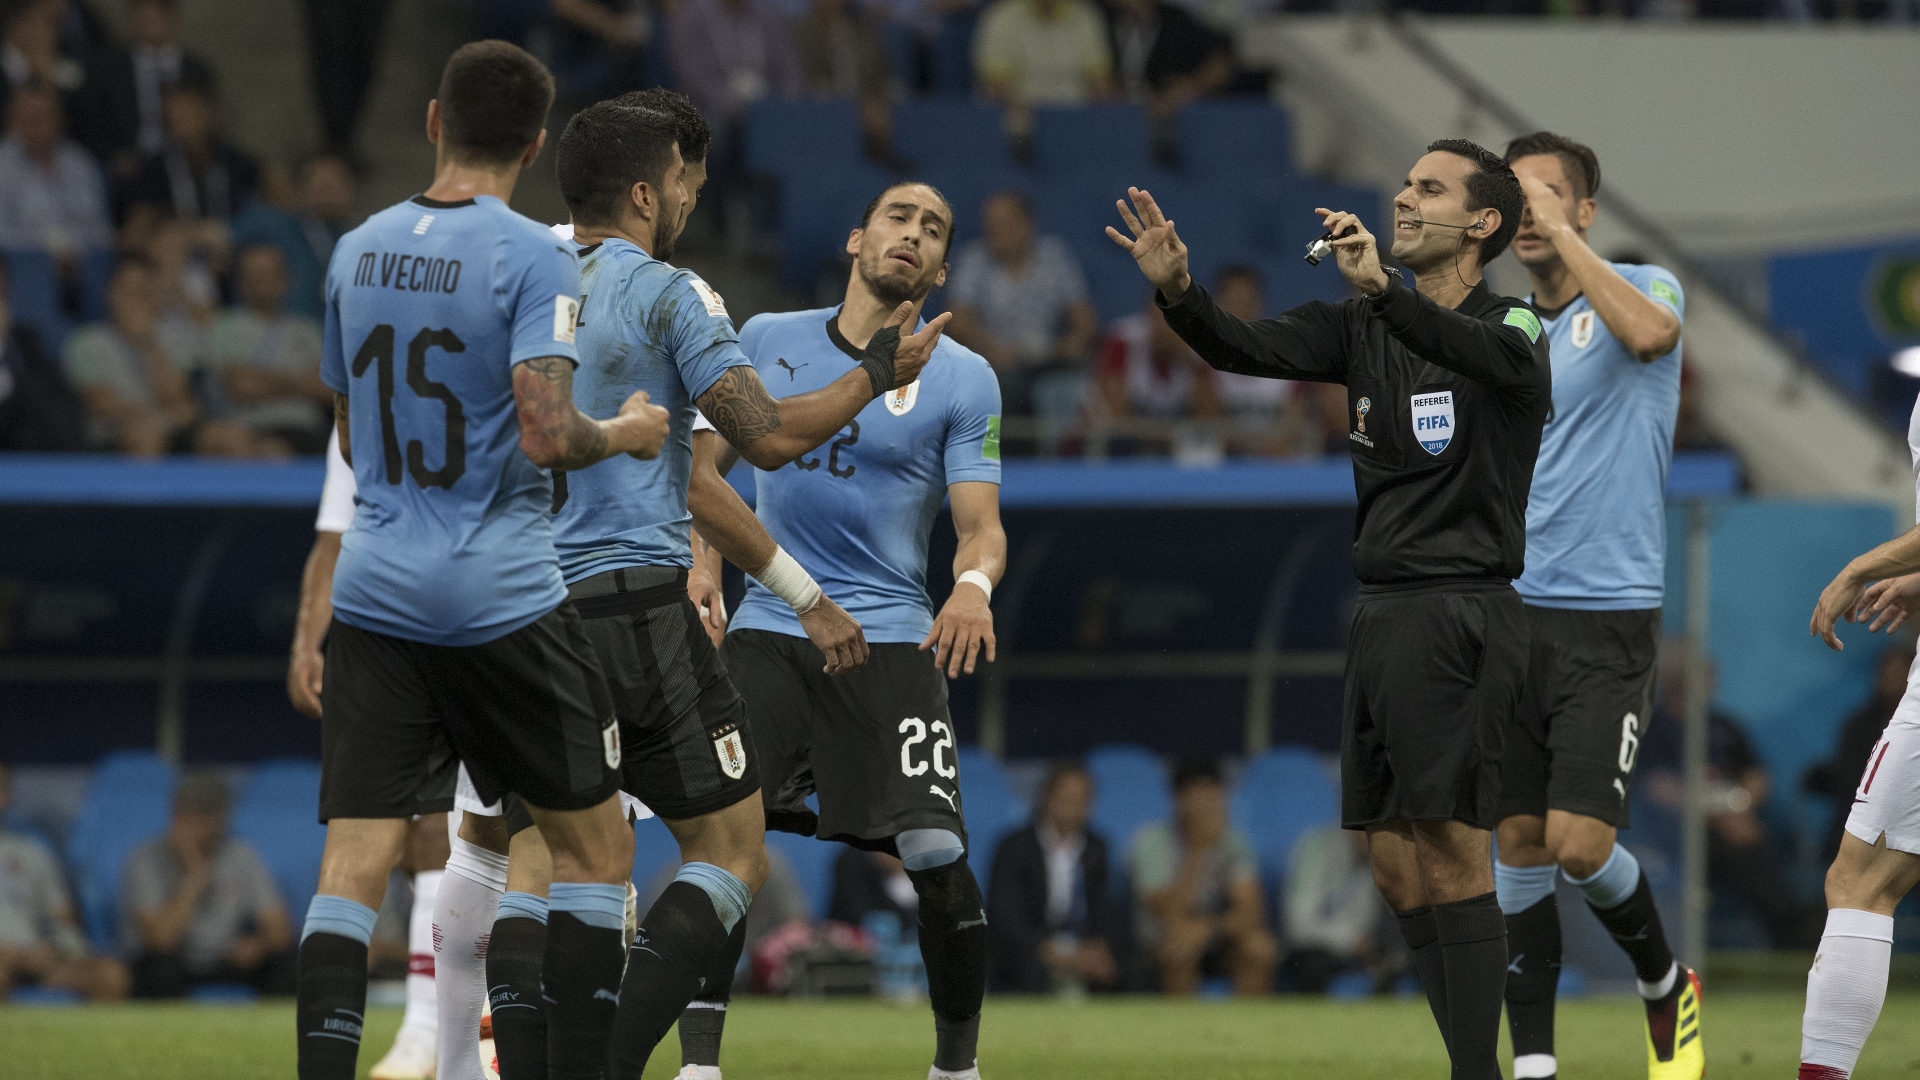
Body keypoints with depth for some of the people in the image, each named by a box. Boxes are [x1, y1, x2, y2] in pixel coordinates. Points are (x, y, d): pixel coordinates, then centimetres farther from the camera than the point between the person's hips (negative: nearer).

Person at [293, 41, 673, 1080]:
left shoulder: (358, 251, 9)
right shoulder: (532, 256, -9)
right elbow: (546, 436, -18)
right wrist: (624, 433, 1)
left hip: (373, 593, 4)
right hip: (501, 596, -4)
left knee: (353, 865, -2)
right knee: (595, 845, 11)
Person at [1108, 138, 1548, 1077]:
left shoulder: (1512, 330, -6)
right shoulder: (1366, 329, 13)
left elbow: (1482, 354, -30)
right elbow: (1247, 349, 2)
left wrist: (1382, 288, -47)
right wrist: (1177, 289, -19)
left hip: (1458, 612, -7)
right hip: (1380, 611, 7)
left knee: (1450, 856, -11)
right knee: (1396, 871, 7)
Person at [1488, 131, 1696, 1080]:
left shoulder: (1645, 287, -3)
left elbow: (1649, 334, -28)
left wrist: (1562, 235, -22)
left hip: (1608, 618, -5)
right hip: (1509, 611, 5)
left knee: (1578, 842, -11)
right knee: (1518, 842, 1)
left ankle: (1666, 986, 16)